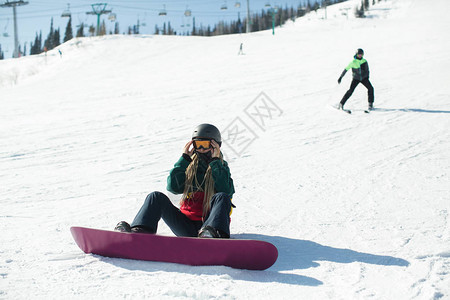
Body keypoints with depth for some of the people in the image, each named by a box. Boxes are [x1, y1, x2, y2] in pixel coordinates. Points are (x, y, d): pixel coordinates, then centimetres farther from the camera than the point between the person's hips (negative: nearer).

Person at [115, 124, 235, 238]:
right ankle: (139, 232, -40)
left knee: (222, 197, -31)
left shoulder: (221, 167, 11)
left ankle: (211, 233, -59)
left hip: (209, 223, -3)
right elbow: (173, 187, -2)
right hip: (187, 225, 3)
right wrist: (184, 158, -1)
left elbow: (227, 191, -11)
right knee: (157, 197, -15)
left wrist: (215, 161, -7)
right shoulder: (190, 166, 16)